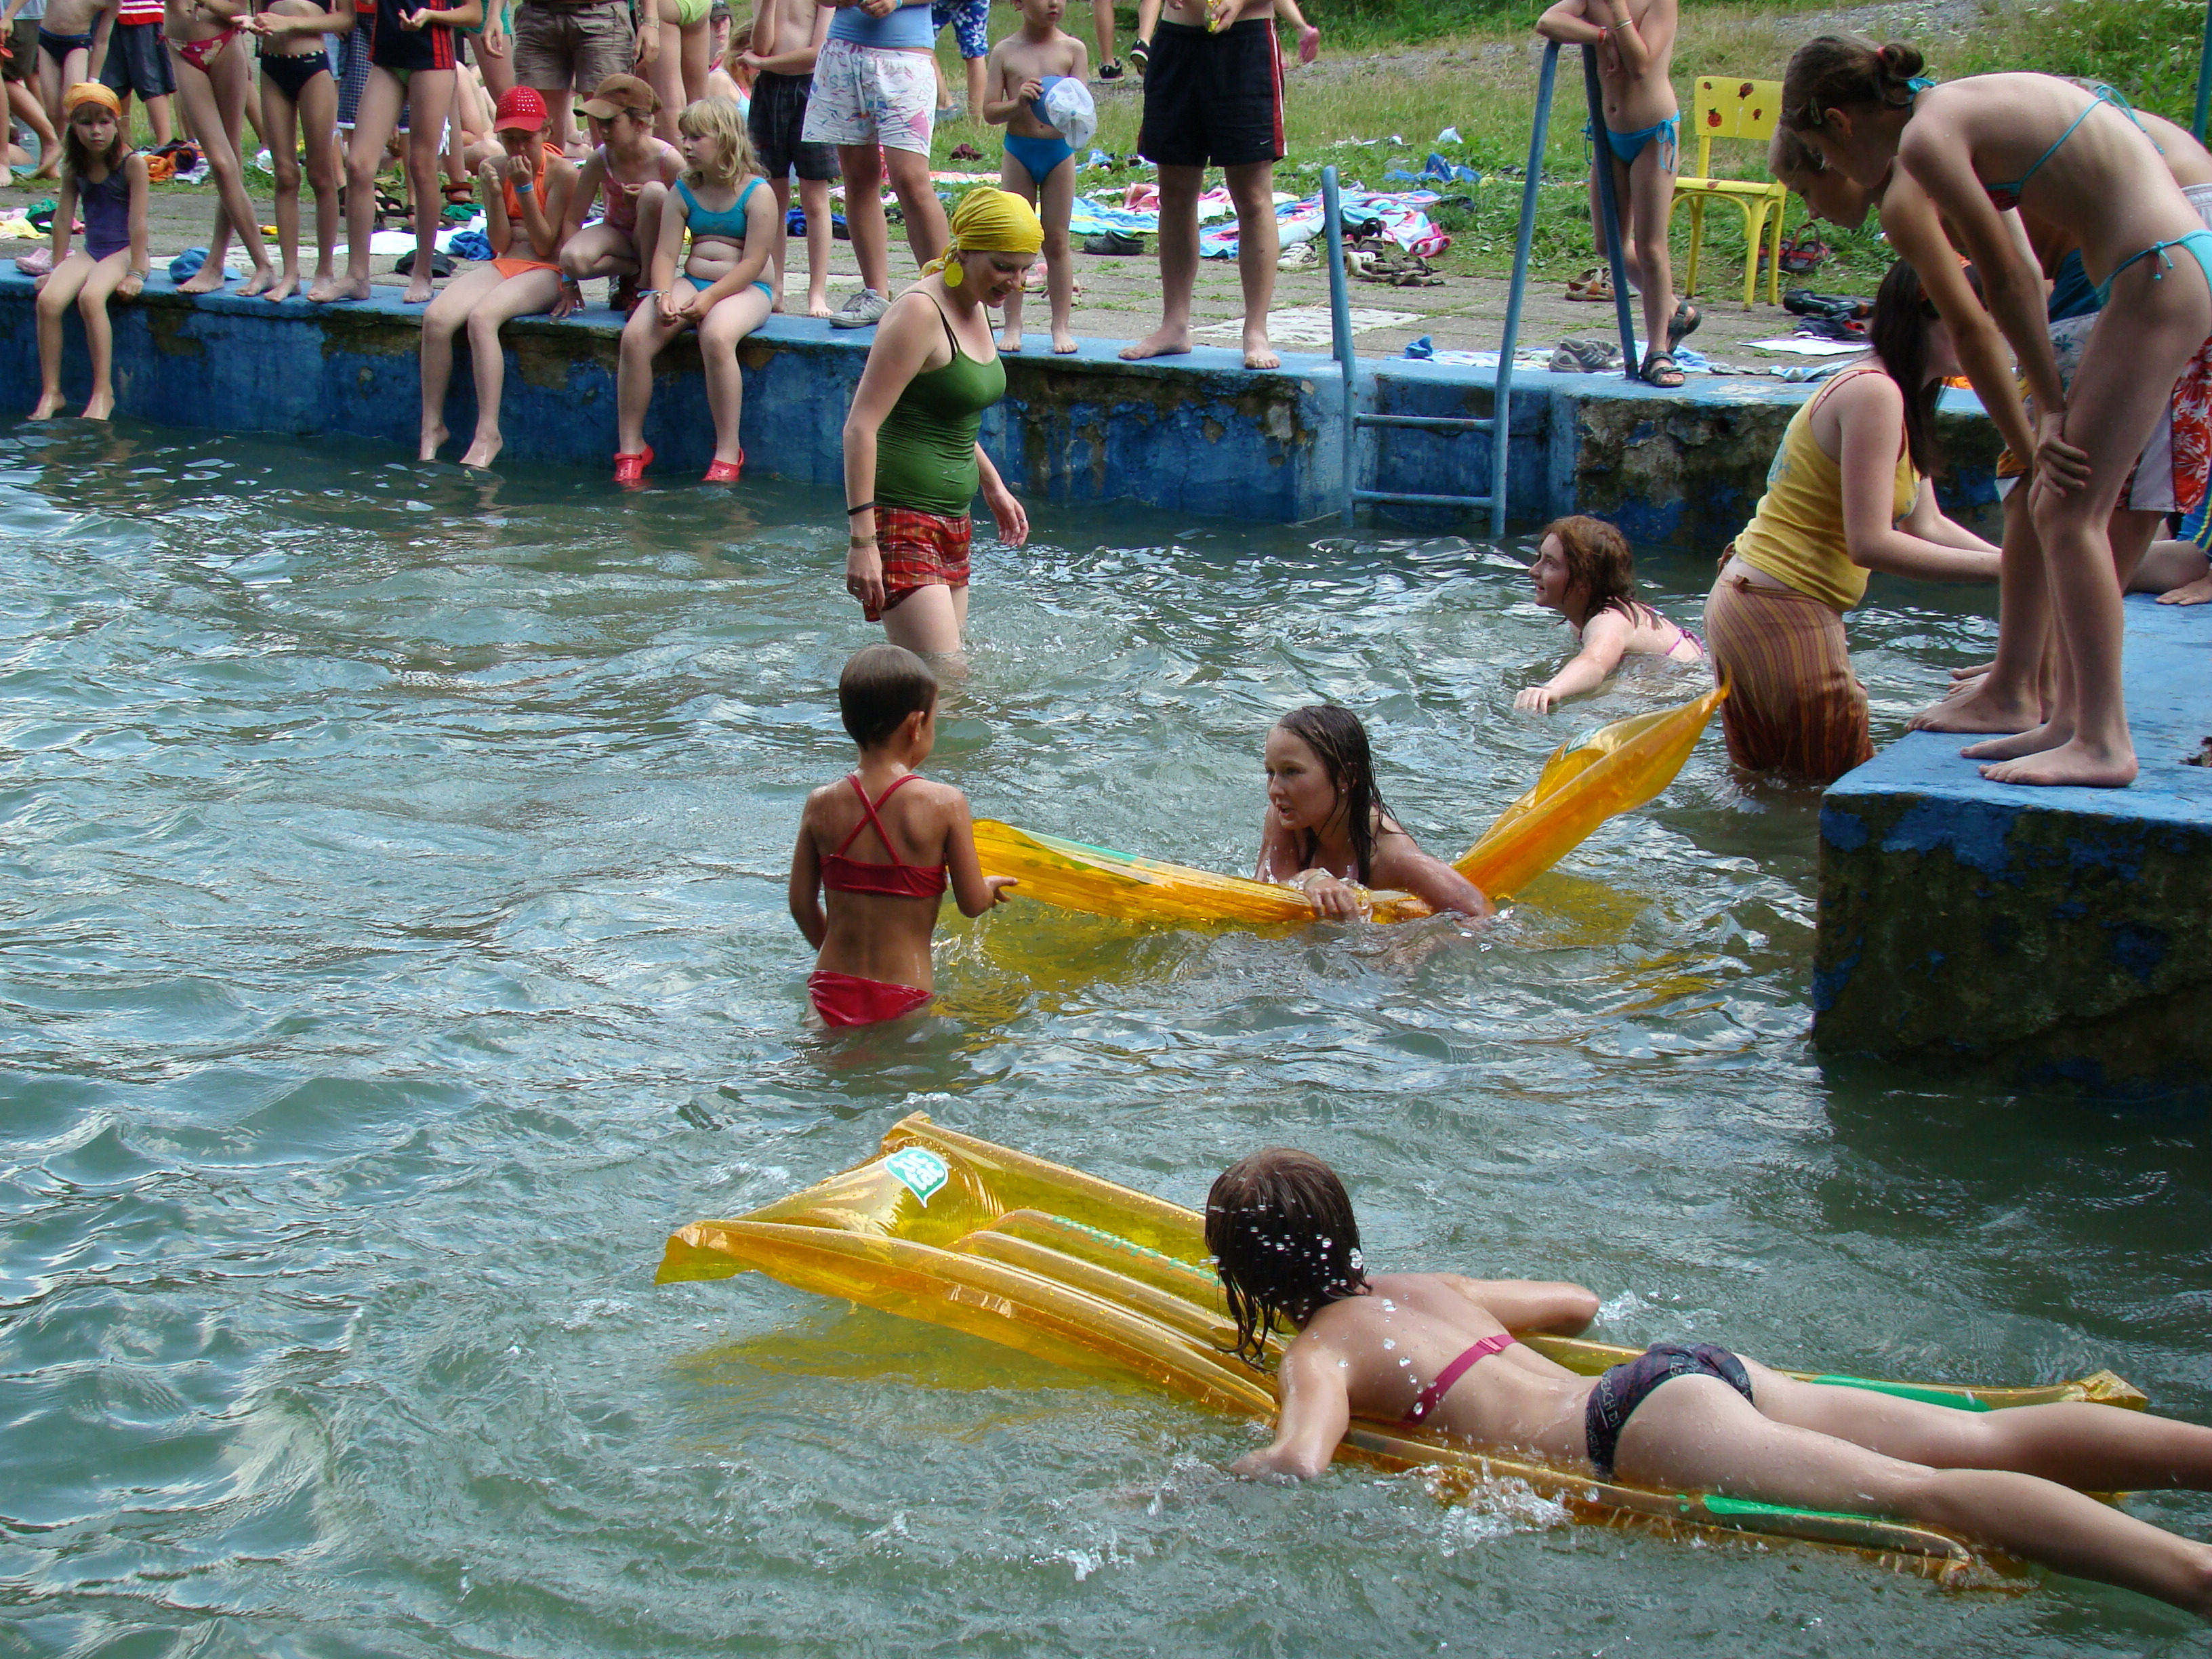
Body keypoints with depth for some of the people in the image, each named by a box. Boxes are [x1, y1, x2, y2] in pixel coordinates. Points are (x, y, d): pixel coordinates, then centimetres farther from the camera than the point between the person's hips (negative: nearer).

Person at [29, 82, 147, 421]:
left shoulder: (132, 163, -9)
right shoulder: (74, 167, 7)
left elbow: (138, 222, -12)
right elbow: (63, 218, 11)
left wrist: (135, 272, -16)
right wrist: (57, 268, 11)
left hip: (125, 251, -5)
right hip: (90, 250, 5)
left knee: (91, 298, -34)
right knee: (48, 300, -22)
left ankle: (103, 393, -27)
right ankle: (50, 393, -14)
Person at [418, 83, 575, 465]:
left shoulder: (562, 173, -4)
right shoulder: (495, 170, 9)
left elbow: (545, 244, -8)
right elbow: (500, 243, 4)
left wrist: (524, 187, -15)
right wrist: (495, 192, -10)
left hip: (546, 272, -5)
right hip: (503, 266, 5)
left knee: (481, 316, -34)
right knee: (437, 316, -24)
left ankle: (488, 434, -32)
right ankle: (432, 427, -14)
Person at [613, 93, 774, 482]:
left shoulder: (757, 193, -4)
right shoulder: (682, 193, 12)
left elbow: (754, 262, -11)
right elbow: (666, 253, 3)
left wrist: (710, 298, -22)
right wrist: (663, 294, -18)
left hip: (745, 289, -5)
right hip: (691, 284, 5)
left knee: (715, 336, -38)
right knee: (635, 336, -21)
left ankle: (728, 453, -28)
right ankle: (630, 448, -12)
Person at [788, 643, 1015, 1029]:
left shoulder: (821, 804, 1)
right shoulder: (944, 804, -9)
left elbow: (802, 904, 7)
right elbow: (973, 904, -2)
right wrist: (991, 886, 22)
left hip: (831, 992, 3)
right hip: (902, 998, -3)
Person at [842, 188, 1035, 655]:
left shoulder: (975, 309, 13)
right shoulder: (920, 312, -15)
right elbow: (861, 428, -20)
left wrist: (993, 488, 29)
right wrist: (863, 539, -24)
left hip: (952, 521, 10)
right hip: (903, 521, -10)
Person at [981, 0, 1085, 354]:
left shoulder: (1073, 49, 1)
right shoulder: (1005, 52, 0)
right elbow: (989, 111, -2)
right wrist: (1018, 103, -21)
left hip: (1060, 151, 0)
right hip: (1019, 152, 0)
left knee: (1057, 241, 4)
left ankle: (1061, 325, 9)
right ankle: (1012, 325, 9)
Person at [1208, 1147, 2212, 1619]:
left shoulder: (1317, 1355, 4)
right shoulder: (1430, 1289, 28)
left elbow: (1296, 1462, -18)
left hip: (1637, 1423, -8)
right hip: (1688, 1363, 8)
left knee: (1921, 1495, -26)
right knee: (1990, 1443, -4)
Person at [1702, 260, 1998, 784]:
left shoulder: (1897, 400, 15)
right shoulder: (1873, 394, -18)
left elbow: (1927, 526, 15)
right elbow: (1871, 544, -23)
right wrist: (1997, 567, -21)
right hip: (1780, 617, -11)